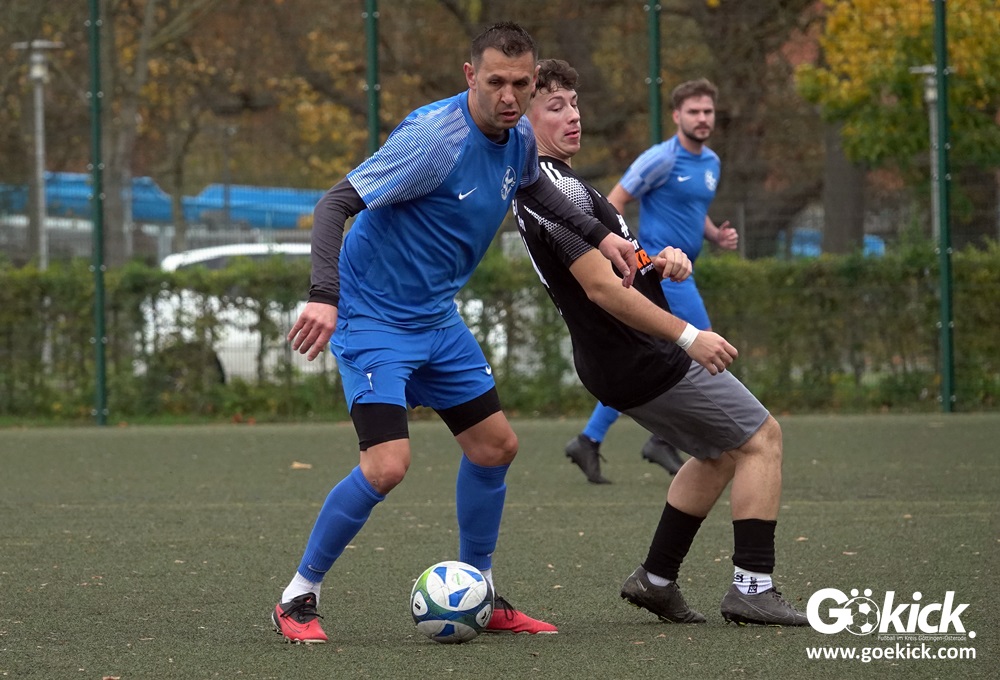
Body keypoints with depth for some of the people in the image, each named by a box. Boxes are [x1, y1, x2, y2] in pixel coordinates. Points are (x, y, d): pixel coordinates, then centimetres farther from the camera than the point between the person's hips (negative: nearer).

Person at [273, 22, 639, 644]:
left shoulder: (518, 137, -1)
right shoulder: (434, 137, -26)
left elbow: (534, 186, 25)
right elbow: (336, 204, -28)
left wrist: (598, 233, 15)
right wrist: (324, 296, -39)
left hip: (436, 316, 9)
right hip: (372, 317, -9)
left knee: (496, 447, 12)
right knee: (387, 465, -20)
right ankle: (298, 599, -4)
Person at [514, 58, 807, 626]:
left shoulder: (546, 185, 12)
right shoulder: (558, 188, -20)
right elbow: (602, 286, -26)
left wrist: (660, 261, 0)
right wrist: (687, 337, -23)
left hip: (612, 361, 10)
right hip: (648, 360, -10)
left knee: (721, 453, 23)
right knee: (762, 437, -2)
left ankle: (657, 579, 23)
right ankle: (753, 588, -6)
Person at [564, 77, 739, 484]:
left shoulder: (711, 163, 14)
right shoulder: (662, 159, -12)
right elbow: (612, 202, -10)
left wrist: (717, 236, 8)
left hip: (677, 272, 9)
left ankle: (589, 442, 15)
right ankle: (664, 440, -1)